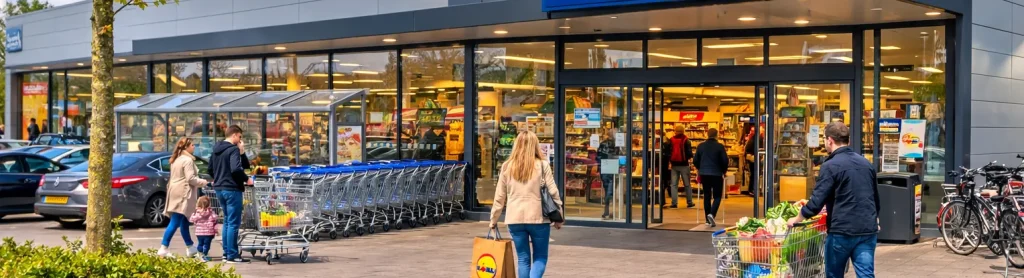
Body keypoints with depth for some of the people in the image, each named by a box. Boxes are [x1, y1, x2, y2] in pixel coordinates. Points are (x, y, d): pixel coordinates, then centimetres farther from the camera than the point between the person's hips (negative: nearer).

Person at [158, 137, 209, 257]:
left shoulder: (176, 159, 18)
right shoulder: (187, 160, -13)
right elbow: (190, 179, -19)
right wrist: (203, 182, -4)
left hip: (176, 192, 10)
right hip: (183, 193, -10)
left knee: (184, 221, 16)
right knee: (175, 222, -10)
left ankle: (190, 248, 24)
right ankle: (163, 249, -12)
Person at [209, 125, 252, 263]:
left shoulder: (216, 149, 14)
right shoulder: (233, 149, -14)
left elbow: (210, 169, 20)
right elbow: (236, 169, -26)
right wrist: (246, 179, -14)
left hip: (220, 189, 9)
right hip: (232, 189, -9)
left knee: (227, 221, 17)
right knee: (233, 223, -5)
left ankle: (226, 253, 19)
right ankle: (232, 255, -4)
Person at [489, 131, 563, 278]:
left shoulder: (507, 167, 5)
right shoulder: (542, 165, -2)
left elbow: (499, 196, 8)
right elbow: (553, 192, -2)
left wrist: (494, 219, 18)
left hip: (515, 218, 2)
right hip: (538, 217, -2)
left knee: (523, 259, 12)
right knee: (540, 257, 9)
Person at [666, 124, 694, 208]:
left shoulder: (671, 140, -1)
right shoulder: (686, 140, -9)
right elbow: (689, 153, -11)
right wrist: (691, 156, 11)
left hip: (674, 165, 2)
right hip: (684, 165, -2)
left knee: (674, 184, 5)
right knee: (687, 184, 8)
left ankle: (674, 203, -2)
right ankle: (689, 203, 12)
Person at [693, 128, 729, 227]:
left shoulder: (700, 146, 4)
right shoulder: (720, 146, -7)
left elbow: (695, 160, 6)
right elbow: (725, 160, -7)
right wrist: (724, 171, 11)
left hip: (704, 174, 4)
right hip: (716, 174, -4)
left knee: (706, 196, 11)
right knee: (717, 196, 4)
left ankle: (708, 220, 12)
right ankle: (712, 214, -20)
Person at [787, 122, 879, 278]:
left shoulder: (831, 166, -10)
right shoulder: (866, 163, 12)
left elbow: (816, 202, -13)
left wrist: (797, 219, 3)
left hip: (842, 231, -5)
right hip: (868, 230, 5)